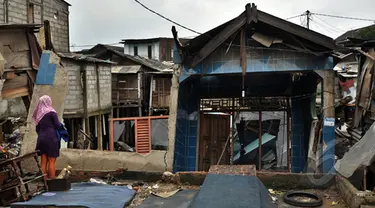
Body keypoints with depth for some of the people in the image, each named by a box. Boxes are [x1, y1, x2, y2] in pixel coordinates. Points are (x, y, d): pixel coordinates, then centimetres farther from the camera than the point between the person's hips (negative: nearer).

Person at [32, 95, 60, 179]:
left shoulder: (38, 114, 12)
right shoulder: (51, 112, -6)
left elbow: (37, 129, 16)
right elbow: (58, 125, -9)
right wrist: (60, 124, 11)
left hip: (41, 138, 6)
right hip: (51, 138, -6)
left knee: (43, 161, 8)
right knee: (52, 161, -2)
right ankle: (52, 179, -2)